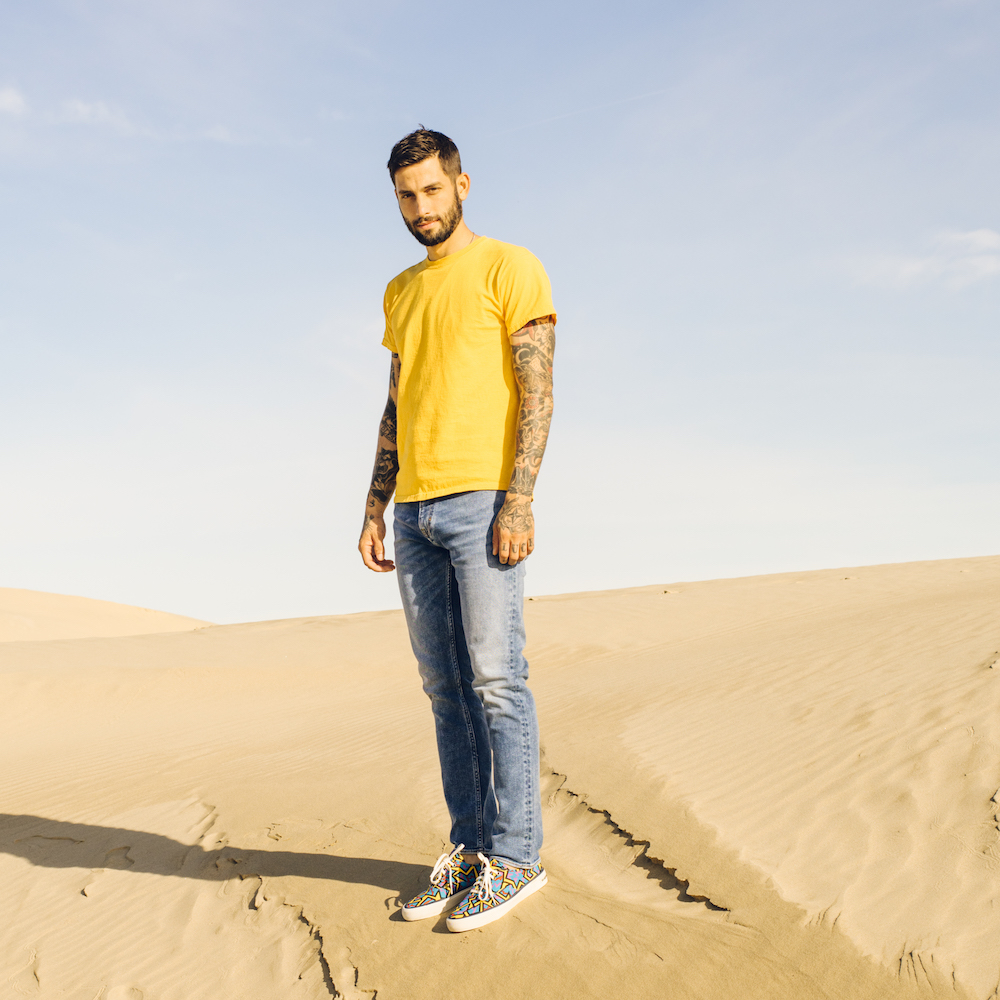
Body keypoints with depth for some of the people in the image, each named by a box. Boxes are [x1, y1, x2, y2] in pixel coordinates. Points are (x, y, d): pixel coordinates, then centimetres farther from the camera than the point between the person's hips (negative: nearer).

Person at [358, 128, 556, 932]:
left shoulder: (509, 268, 2)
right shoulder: (401, 292, 22)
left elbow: (538, 388, -6)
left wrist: (519, 498, -16)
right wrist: (375, 509, 14)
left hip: (483, 498, -6)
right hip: (415, 510, 7)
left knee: (495, 678, -7)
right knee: (445, 685, 6)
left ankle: (515, 856, 1)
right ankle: (470, 850, 13)